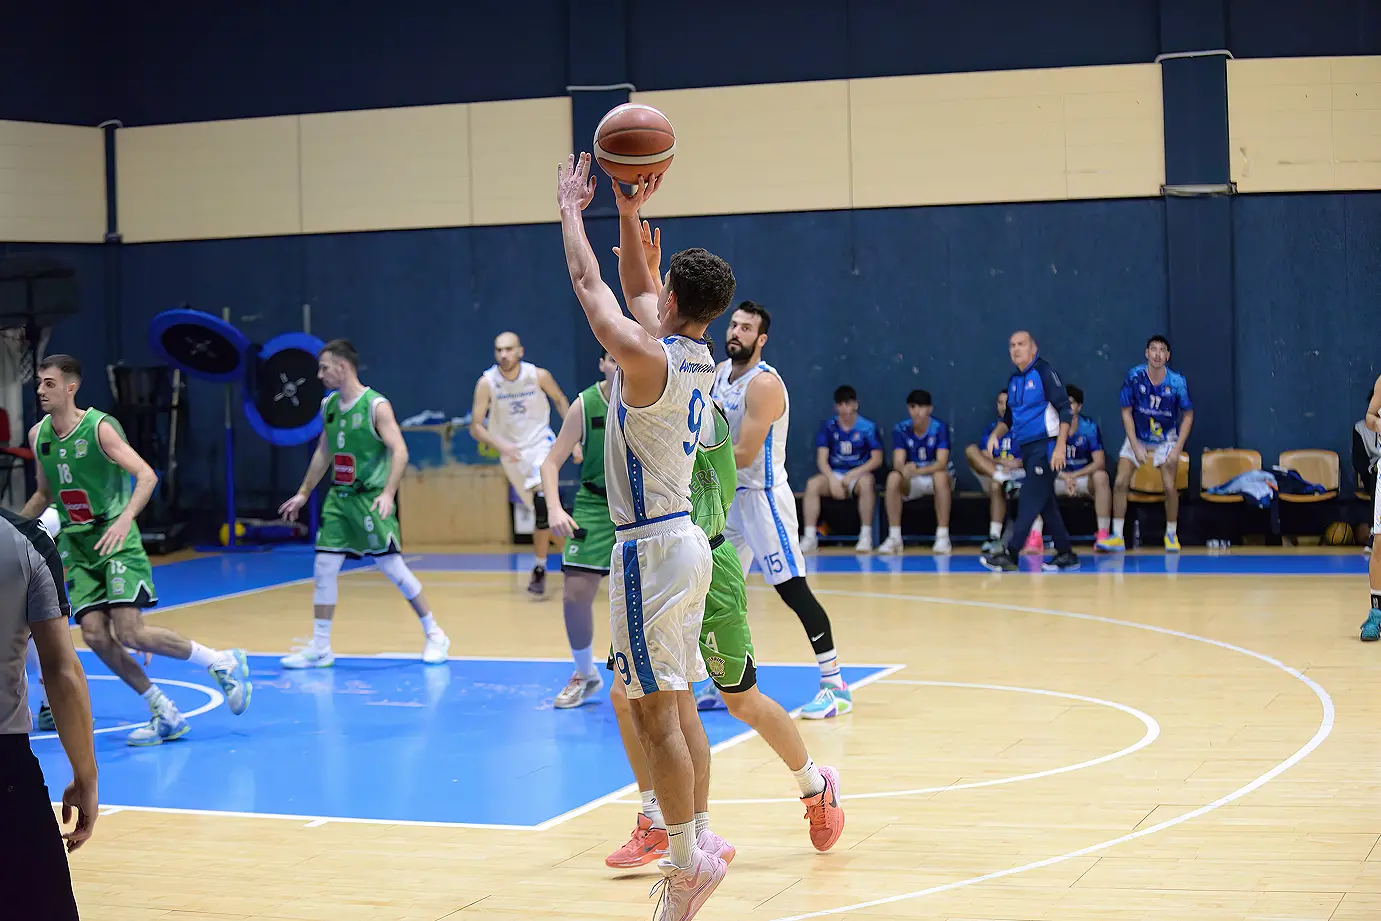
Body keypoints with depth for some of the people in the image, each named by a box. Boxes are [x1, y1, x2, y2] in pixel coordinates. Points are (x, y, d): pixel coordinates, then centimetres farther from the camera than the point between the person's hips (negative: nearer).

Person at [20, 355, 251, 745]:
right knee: (94, 635, -7)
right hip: (77, 546, 6)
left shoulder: (99, 427, -14)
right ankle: (163, 713, 4)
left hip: (116, 540, -6)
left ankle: (223, 663, 2)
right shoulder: (38, 435, 6)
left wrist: (125, 519, -37)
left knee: (130, 633, -17)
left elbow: (147, 475, -23)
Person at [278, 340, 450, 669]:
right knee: (324, 566, 2)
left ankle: (434, 635, 10)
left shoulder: (376, 405, -13)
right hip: (338, 497, 7)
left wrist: (388, 493, -29)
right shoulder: (328, 405, 9)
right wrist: (304, 493, 20)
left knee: (391, 565, -5)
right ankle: (320, 648, 8)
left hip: (370, 498, -7)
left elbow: (400, 450, -18)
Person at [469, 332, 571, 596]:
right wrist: (501, 446, -30)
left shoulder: (539, 375, -14)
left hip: (540, 443, -2)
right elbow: (476, 427, -13)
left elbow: (560, 400, 6)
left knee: (541, 500, -25)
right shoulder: (487, 383, -15)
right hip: (512, 451, 2)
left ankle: (539, 568, -17)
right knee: (540, 509, 10)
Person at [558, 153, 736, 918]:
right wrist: (629, 215, 17)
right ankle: (698, 839, 21)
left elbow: (588, 283, -5)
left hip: (651, 547, -9)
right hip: (685, 540, 9)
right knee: (679, 707, 15)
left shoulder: (645, 357, -17)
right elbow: (635, 287, 21)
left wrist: (571, 209, 8)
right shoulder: (698, 360, 6)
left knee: (655, 711, -5)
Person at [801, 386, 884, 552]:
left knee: (866, 482, -37)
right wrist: (832, 479, -22)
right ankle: (810, 537, -29)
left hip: (859, 474, -2)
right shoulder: (828, 427, 2)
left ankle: (866, 536, -32)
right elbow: (822, 459, -3)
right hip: (834, 474, 2)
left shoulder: (868, 427, -4)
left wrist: (853, 474, -19)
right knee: (812, 484, -29)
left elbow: (877, 459, -6)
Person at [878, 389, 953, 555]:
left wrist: (918, 470, -43)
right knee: (893, 477, -30)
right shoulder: (900, 429, -9)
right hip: (912, 482, 2)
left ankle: (943, 537, -33)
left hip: (936, 476, -2)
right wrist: (904, 469, -44)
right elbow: (898, 463, -18)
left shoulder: (940, 427, -16)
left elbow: (942, 463, -25)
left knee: (940, 475, -37)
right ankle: (894, 537, -27)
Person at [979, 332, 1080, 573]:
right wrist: (996, 434, 5)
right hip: (1026, 449, 8)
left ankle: (1009, 554, -14)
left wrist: (1060, 447, -20)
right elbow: (1009, 417, 25)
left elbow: (1065, 410, -13)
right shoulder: (1014, 381, 14)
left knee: (1030, 501, -10)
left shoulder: (1044, 372, -9)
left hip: (1045, 446, -8)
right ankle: (1066, 554, 14)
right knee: (1045, 504, 9)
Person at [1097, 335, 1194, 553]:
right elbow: (1126, 412, -9)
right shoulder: (1134, 377, -18)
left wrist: (1177, 449, -14)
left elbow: (1188, 416, -7)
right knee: (1120, 483, -9)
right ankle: (1117, 537, -1)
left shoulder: (1177, 382, -18)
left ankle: (1171, 535, 7)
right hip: (1137, 437, 1)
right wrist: (1136, 447, -14)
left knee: (1170, 487, -13)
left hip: (1166, 439, -1)